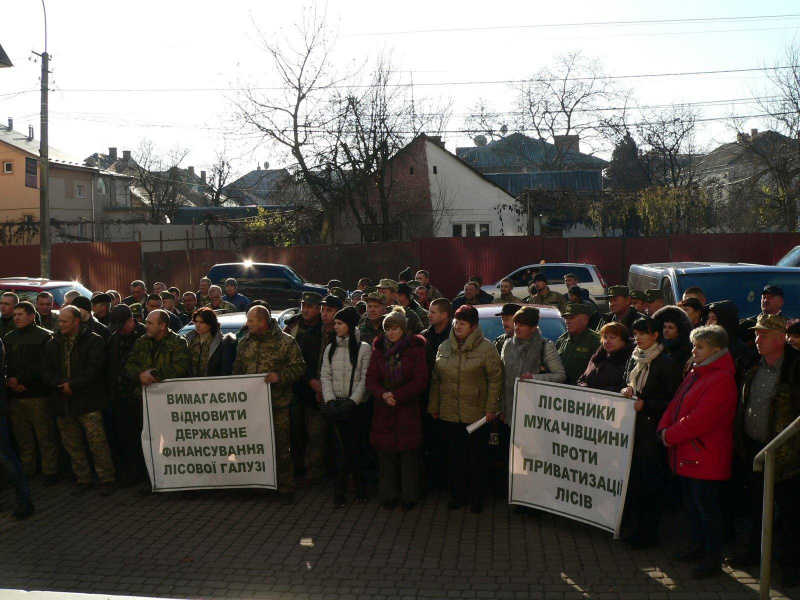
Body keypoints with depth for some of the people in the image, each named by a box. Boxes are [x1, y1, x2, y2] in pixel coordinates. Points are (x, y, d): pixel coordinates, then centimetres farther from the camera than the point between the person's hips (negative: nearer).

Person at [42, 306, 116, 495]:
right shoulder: (52, 344, 13)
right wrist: (61, 384, -12)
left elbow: (94, 368, -12)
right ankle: (83, 479, 23)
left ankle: (107, 479, 1)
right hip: (63, 401, 5)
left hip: (87, 401, -5)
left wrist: (72, 385, -15)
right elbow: (46, 371, 6)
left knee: (97, 442, -8)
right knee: (72, 444, 11)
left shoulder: (93, 341, -2)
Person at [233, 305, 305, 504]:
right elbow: (237, 369, 18)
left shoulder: (286, 342, -5)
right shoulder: (245, 342, 11)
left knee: (281, 447, -1)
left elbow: (299, 367, -4)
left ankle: (286, 488, 9)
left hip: (278, 404, -5)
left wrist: (280, 376, -20)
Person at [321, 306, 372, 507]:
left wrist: (352, 402, -15)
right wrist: (330, 400, -9)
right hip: (336, 405, 4)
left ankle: (340, 490, 0)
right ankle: (360, 485, 19)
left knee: (350, 447, -6)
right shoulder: (330, 349, 9)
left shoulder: (364, 349, -4)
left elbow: (365, 379, -8)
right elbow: (325, 376, 4)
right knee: (347, 446, 6)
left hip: (357, 406, -4)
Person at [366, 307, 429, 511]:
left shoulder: (415, 349, -2)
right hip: (383, 411, 3)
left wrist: (396, 395, -16)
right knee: (386, 454, 6)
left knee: (407, 454, 2)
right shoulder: (378, 349, 7)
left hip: (408, 410, -3)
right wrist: (383, 395, -17)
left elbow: (421, 380, -8)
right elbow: (371, 379, 2)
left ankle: (408, 496, 14)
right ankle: (389, 495, 18)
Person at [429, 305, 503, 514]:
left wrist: (491, 408, -10)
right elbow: (435, 380, 12)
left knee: (478, 458, 6)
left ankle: (476, 498, 19)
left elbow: (495, 379, -7)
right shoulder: (444, 348, 8)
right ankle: (458, 495, 23)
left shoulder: (486, 348, -5)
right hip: (449, 414, 4)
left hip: (477, 415, -4)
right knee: (456, 457, 11)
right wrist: (434, 406, 10)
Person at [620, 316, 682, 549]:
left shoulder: (666, 364, -8)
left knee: (651, 484, 0)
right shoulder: (634, 360, 12)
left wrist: (645, 404, -17)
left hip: (652, 432, -6)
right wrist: (626, 391, 1)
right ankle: (638, 527, 20)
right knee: (632, 480, 8)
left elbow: (673, 401, -9)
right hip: (633, 429, 7)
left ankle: (650, 532, 11)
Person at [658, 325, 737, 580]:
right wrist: (665, 429, -4)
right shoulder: (696, 374, 12)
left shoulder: (721, 379, -20)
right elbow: (676, 404, 12)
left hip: (705, 457, -9)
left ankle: (713, 557, 14)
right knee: (692, 502, 20)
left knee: (706, 506, 1)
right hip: (687, 454, 9)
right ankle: (698, 545, 35)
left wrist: (671, 435, -17)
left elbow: (700, 419, -25)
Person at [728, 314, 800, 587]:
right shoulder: (754, 368, 6)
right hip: (753, 449, 6)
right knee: (756, 505, 20)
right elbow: (743, 406, 16)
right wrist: (740, 441, 11)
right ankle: (754, 551, 36)